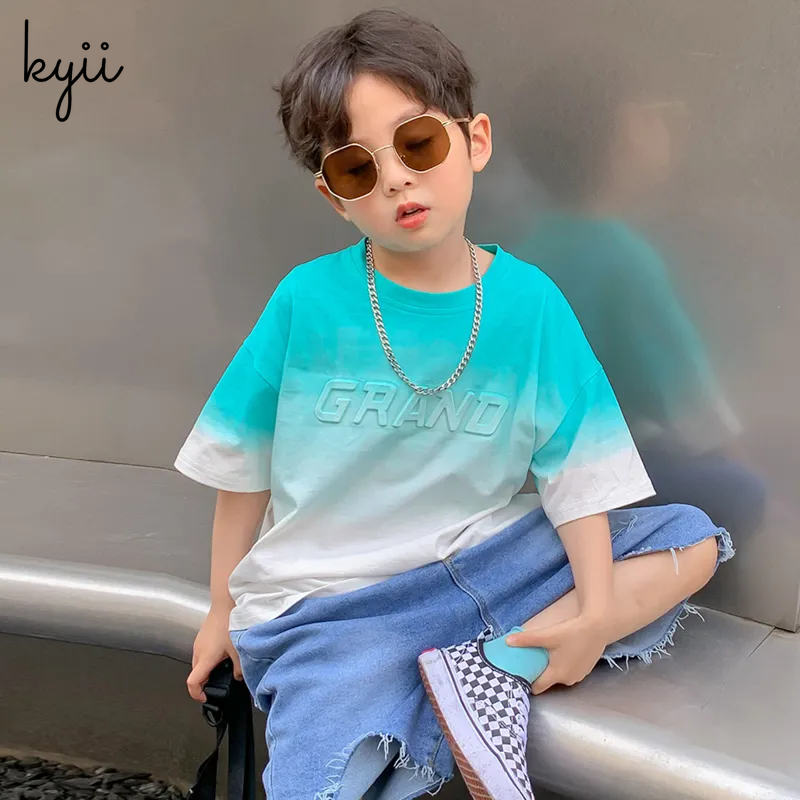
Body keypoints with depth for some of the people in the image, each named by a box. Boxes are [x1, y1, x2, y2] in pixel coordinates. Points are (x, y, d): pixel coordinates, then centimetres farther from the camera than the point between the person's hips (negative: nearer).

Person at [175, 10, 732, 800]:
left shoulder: (529, 302, -5)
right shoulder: (307, 299, -8)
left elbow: (574, 467, -3)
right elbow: (244, 468, 2)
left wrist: (593, 611, -13)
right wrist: (222, 610, 9)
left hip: (486, 560, 3)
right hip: (335, 600, -3)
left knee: (692, 539, -7)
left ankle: (495, 668, -17)